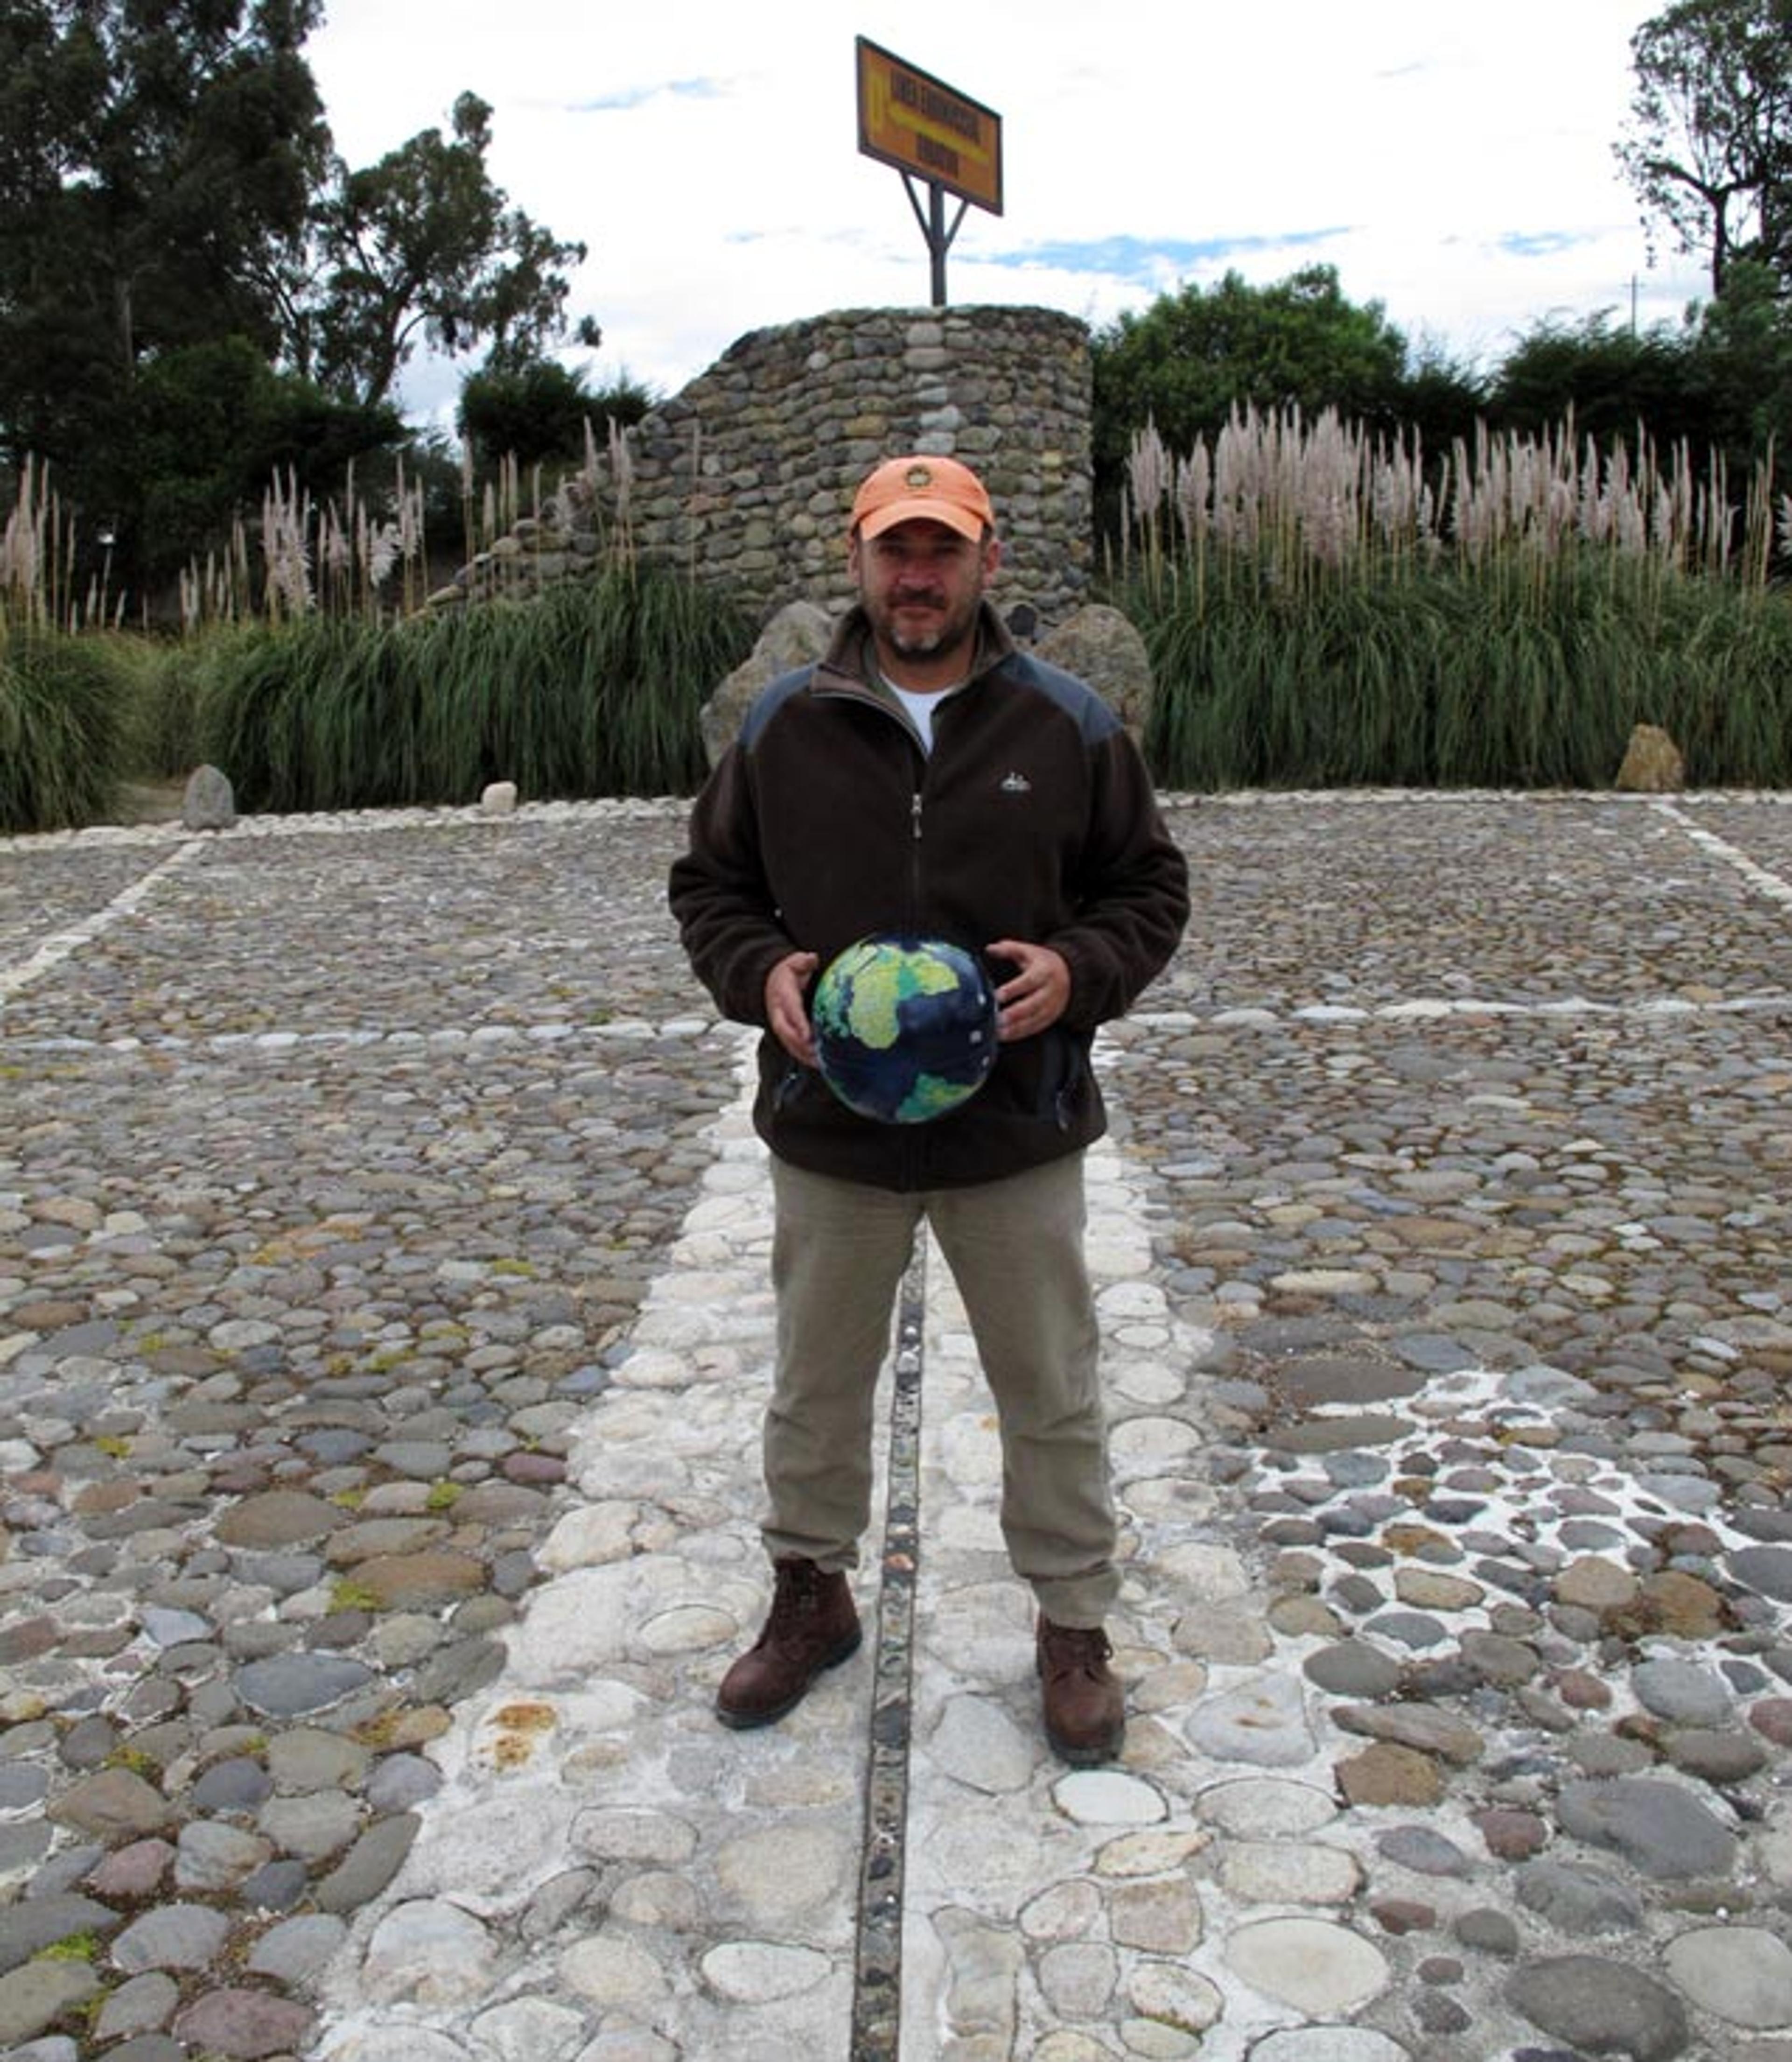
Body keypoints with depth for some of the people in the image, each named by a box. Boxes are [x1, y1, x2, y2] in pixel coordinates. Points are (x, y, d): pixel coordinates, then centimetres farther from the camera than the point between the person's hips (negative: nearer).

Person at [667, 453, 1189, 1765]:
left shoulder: (1069, 724, -1)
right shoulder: (785, 725, 0)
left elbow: (1150, 888, 5)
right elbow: (710, 886, 8)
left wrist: (1079, 969, -14)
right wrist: (760, 973, -12)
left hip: (1020, 1130, -1)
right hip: (830, 1127, 1)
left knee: (1052, 1392, 11)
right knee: (819, 1383, 17)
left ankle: (1076, 1626, 31)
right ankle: (813, 1593, 40)